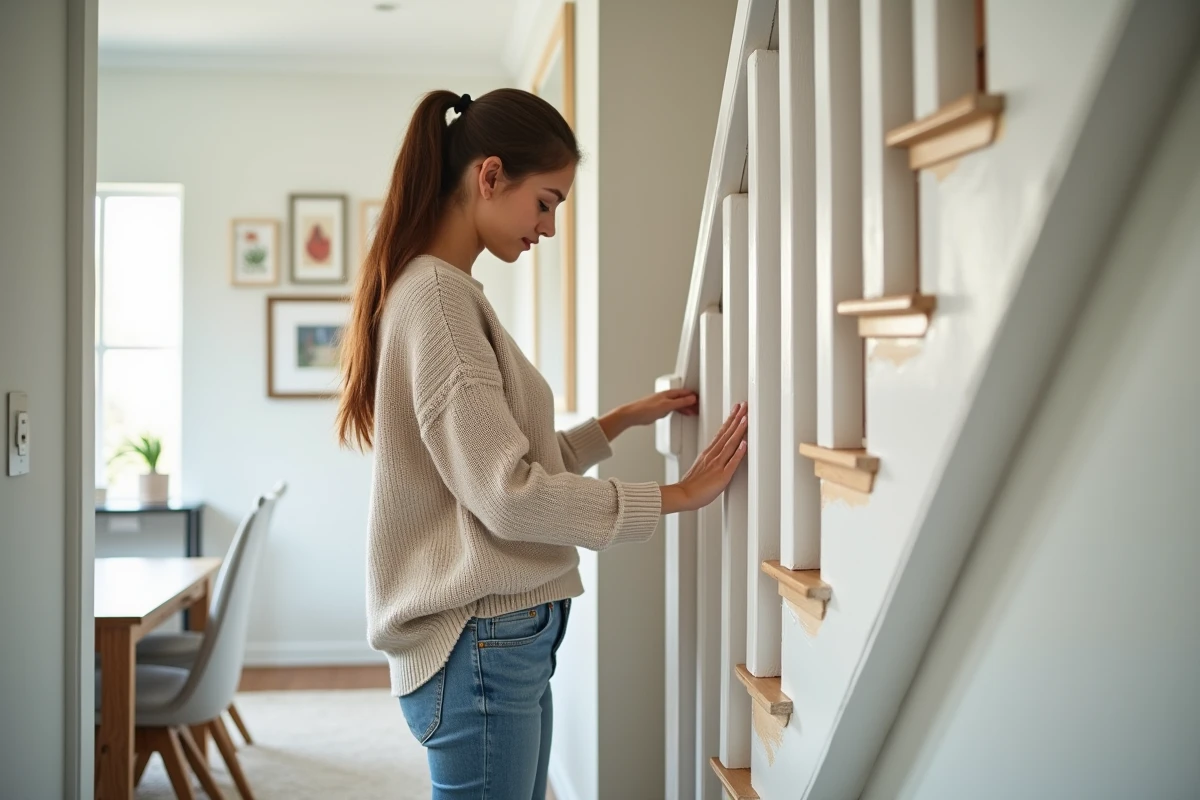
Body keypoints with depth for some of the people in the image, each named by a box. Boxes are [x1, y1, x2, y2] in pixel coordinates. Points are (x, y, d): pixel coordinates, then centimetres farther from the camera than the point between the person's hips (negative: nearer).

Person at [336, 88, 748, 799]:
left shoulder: (449, 292, 15)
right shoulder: (436, 295, -15)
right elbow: (508, 495, -20)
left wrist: (625, 420, 15)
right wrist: (678, 496, -14)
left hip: (508, 637, 10)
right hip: (480, 642, -10)